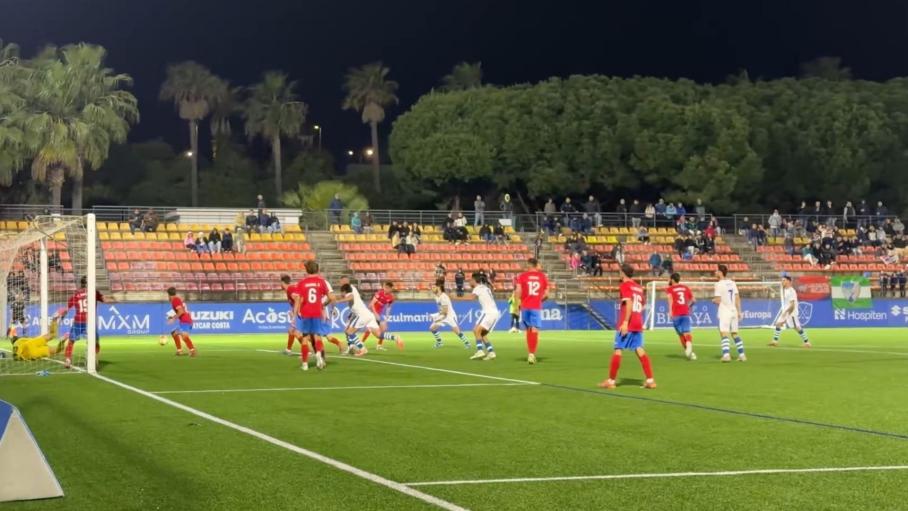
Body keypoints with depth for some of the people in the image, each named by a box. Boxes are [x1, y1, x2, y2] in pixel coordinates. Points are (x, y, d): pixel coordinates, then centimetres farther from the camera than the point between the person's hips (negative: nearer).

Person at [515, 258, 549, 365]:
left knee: (528, 330, 15)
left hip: (525, 306, 1)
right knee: (534, 331, -5)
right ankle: (532, 354, -18)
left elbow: (518, 291, -7)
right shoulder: (542, 276, 5)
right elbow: (546, 292, 8)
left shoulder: (522, 276, 0)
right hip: (536, 307, -1)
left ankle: (530, 353, 19)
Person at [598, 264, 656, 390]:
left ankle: (611, 381, 4)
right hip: (638, 324, 7)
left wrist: (625, 322, -23)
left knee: (617, 350, 0)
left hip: (626, 324, -7)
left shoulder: (625, 286, -7)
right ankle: (650, 380, 0)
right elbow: (643, 304, 21)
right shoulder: (638, 287, 15)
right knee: (640, 350, 6)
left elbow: (629, 303, -19)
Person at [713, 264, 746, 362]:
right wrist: (739, 312, 16)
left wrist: (713, 300, 8)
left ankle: (726, 355, -23)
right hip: (733, 311, 7)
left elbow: (718, 301, -15)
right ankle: (742, 355, 15)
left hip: (724, 312, -7)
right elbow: (737, 298, 11)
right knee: (735, 334, 15)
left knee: (724, 334, -10)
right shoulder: (732, 283, 10)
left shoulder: (719, 284, -11)